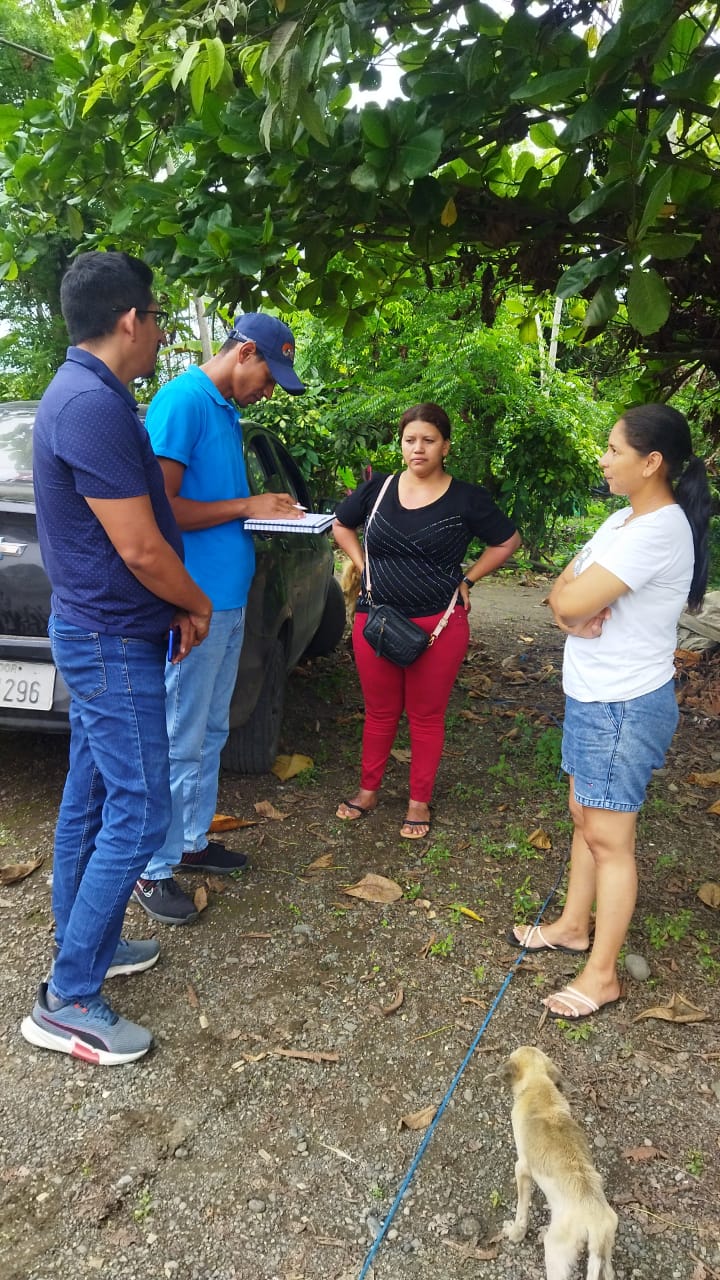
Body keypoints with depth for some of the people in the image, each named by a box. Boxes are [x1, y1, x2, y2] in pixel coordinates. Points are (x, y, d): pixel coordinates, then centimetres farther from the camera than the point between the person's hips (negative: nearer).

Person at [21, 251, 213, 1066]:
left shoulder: (80, 392, 12)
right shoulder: (96, 404, -22)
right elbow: (139, 547, -22)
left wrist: (176, 604, 14)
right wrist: (199, 605, -5)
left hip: (93, 631, 10)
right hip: (114, 640, -10)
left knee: (90, 802, 17)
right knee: (138, 816, -4)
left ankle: (84, 947, 32)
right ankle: (66, 1002, 7)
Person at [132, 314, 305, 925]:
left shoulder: (227, 410, 15)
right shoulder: (181, 401, -14)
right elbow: (161, 508, -21)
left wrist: (266, 507, 6)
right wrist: (246, 506, -15)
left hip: (229, 601, 9)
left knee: (211, 734, 17)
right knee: (180, 744, 0)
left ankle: (192, 841, 32)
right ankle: (152, 870, 14)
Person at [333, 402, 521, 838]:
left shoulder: (467, 499, -6)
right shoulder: (378, 488, 2)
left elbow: (508, 541, 7)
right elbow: (342, 526, 18)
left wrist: (467, 579, 2)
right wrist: (364, 567, 7)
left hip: (439, 624, -2)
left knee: (426, 716, 10)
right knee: (380, 712, 15)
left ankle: (420, 801, 26)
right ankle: (368, 789, 33)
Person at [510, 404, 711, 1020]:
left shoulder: (659, 529, -23)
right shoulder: (623, 520, 8)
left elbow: (570, 600, -28)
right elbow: (562, 591, 5)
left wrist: (573, 599, -6)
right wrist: (576, 615, -15)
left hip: (625, 707, -9)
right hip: (592, 696, 9)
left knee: (608, 837, 2)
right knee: (585, 818, 20)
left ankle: (602, 974, 17)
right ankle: (574, 926, 37)